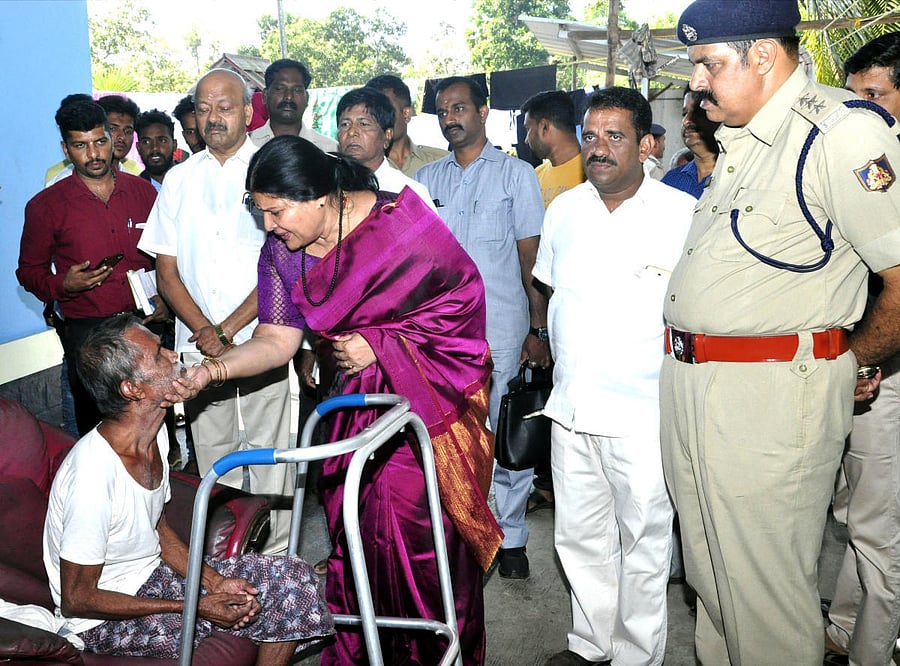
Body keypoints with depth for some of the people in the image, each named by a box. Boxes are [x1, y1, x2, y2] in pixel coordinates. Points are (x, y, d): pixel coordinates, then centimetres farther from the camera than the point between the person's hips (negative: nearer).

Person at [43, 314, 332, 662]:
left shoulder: (155, 432, -4)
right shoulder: (93, 476, -31)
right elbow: (76, 600, -23)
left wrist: (214, 581, -7)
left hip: (153, 574, 8)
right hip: (105, 620, -8)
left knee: (292, 578, -2)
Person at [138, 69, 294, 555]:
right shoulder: (180, 179, 11)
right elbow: (166, 272, 8)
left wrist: (227, 330, -11)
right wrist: (205, 332, -7)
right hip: (198, 348, 3)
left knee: (268, 458, 1)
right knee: (214, 460, 9)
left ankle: (275, 560, 13)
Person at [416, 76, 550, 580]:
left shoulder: (516, 174, 5)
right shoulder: (426, 178, 14)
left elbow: (532, 258, 1)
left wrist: (538, 329, -4)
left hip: (500, 325, -3)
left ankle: (510, 536, 15)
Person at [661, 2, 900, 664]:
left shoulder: (844, 132, -14)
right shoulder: (736, 140, 14)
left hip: (772, 397, -8)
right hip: (689, 385, 8)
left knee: (766, 597, 5)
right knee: (710, 579, 20)